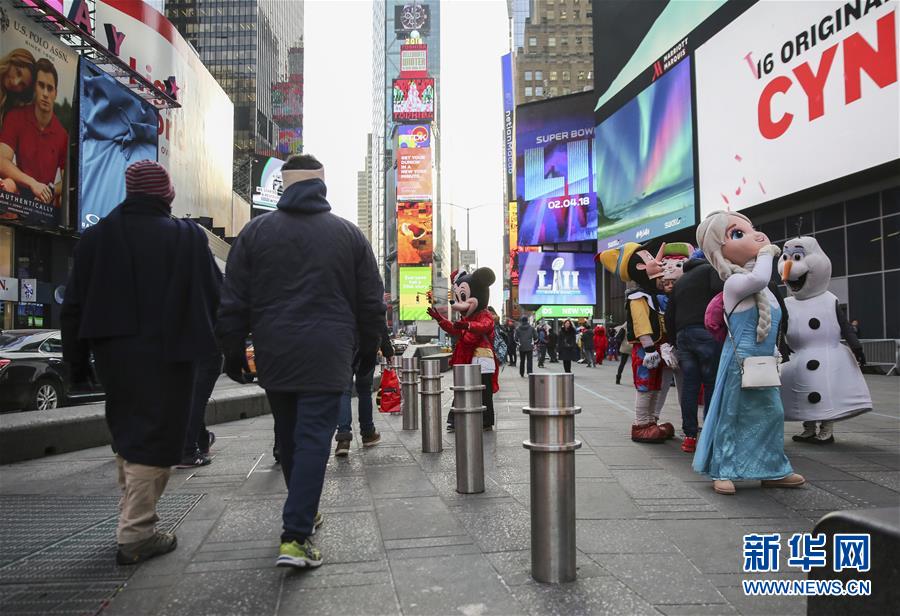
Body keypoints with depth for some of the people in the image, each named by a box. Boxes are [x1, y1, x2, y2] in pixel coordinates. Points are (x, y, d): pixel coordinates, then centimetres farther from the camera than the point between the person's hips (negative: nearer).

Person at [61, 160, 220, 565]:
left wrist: (76, 360, 13)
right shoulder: (188, 237, -8)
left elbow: (74, 306, 6)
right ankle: (135, 534, 4)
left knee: (127, 434, 21)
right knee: (155, 439, 2)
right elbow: (214, 298, -4)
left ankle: (134, 513, 32)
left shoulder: (96, 237, 5)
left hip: (113, 355, 5)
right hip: (165, 355, -5)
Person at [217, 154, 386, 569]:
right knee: (314, 439, -2)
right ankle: (296, 537, -6)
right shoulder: (348, 233, 4)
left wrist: (233, 352, 13)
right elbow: (371, 302, 6)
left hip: (274, 356, 3)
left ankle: (304, 512, 33)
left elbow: (233, 302, 5)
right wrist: (368, 347, 17)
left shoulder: (256, 231, 5)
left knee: (289, 438, 17)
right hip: (327, 358, -2)